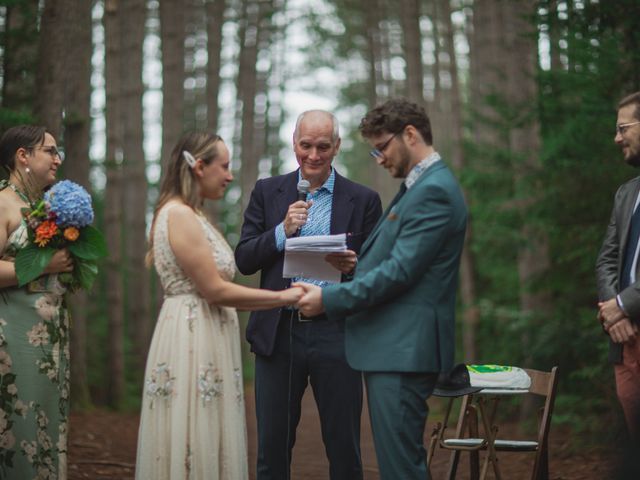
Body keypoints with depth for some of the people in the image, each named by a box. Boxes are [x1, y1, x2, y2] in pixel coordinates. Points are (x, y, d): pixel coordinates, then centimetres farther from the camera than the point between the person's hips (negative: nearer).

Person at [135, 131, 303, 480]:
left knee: (208, 447, 11)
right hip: (191, 341, -10)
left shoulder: (191, 215, 17)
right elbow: (214, 290, -17)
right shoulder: (178, 214, -13)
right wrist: (281, 297, -10)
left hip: (206, 339, 10)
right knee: (193, 448, -4)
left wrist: (280, 299, 11)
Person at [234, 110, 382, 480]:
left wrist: (353, 266, -17)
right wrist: (283, 231, -12)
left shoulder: (363, 200, 4)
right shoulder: (268, 192, 8)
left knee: (344, 449, 5)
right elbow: (244, 261, 3)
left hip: (336, 334, -1)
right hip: (279, 334, 1)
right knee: (272, 447, 9)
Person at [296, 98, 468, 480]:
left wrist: (329, 300, -16)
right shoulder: (421, 187, 18)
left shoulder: (434, 191, -14)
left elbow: (399, 272, -20)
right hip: (396, 347, 10)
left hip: (404, 350, -10)